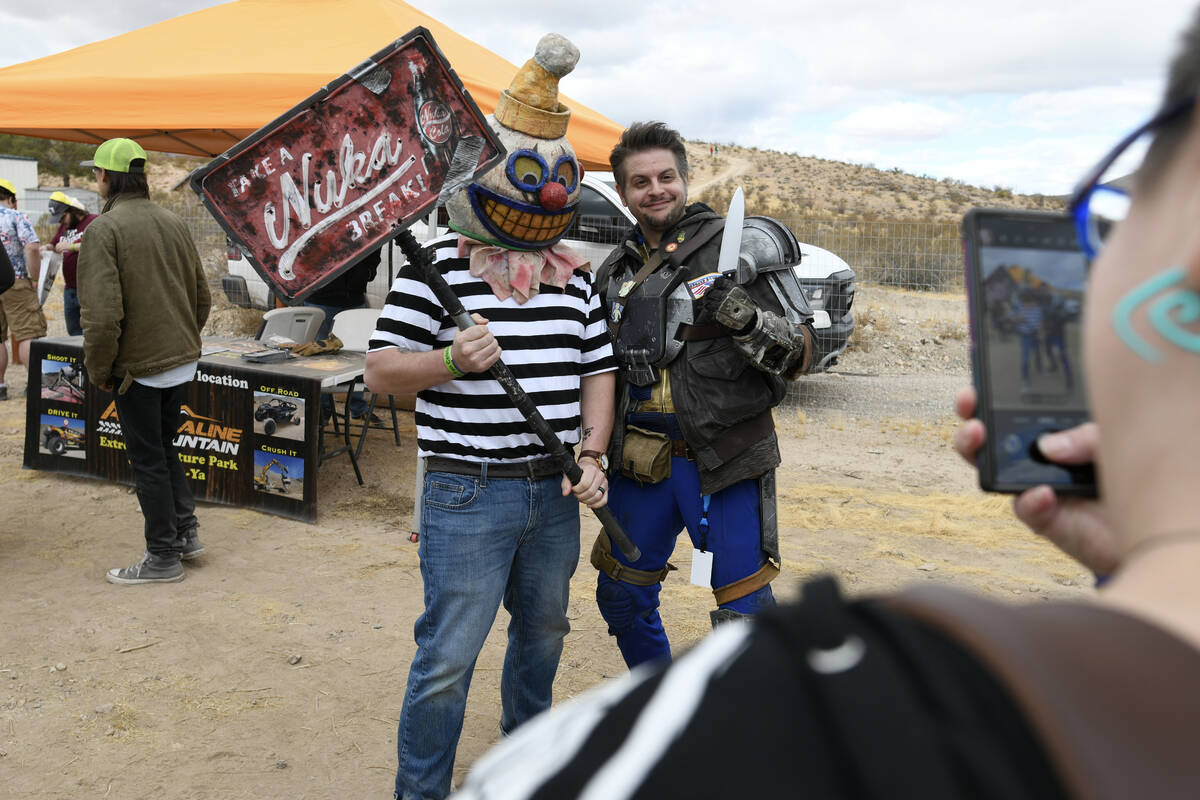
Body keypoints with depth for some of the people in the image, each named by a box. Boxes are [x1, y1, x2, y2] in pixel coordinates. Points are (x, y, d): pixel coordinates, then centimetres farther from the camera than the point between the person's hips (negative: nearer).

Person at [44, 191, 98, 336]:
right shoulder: (64, 226, 19)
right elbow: (53, 244, 27)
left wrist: (73, 246, -23)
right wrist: (47, 248, 3)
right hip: (70, 288, 8)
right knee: (73, 329, 12)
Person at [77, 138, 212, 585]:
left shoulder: (104, 230, -16)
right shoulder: (173, 223, 7)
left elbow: (102, 314, -22)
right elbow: (202, 297, 12)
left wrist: (99, 370, -10)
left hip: (138, 368, -7)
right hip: (183, 363, 7)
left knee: (148, 461, 5)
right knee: (163, 448, 22)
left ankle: (163, 557, 15)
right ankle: (186, 532, 25)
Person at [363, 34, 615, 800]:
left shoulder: (576, 275, 9)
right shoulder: (440, 264, -7)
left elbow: (598, 369, 12)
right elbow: (380, 370, -8)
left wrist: (592, 453, -2)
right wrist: (450, 361, -26)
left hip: (555, 493, 6)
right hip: (468, 494, -6)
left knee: (543, 631, 21)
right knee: (449, 656, -1)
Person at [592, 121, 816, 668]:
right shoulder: (615, 269, 11)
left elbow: (801, 354, -7)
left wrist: (747, 320, -25)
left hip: (724, 463, -5)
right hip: (640, 463, 6)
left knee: (745, 611, -1)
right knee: (621, 597, 16)